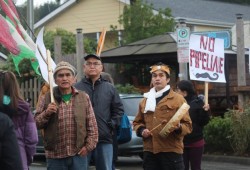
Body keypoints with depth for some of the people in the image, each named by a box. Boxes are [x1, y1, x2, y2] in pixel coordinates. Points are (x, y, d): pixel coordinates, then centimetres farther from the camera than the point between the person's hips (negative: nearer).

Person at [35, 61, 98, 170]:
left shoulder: (84, 97, 7)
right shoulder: (46, 99, 4)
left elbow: (92, 125, 8)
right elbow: (36, 123, 3)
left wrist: (89, 145, -1)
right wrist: (46, 113, -14)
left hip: (79, 154, 1)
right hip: (55, 156, -1)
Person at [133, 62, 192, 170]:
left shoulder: (178, 99, 1)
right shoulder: (145, 100, 17)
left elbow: (187, 125, -1)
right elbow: (137, 122, 25)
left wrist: (179, 127, -22)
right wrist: (141, 130, 3)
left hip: (171, 151, -5)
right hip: (149, 151, 5)